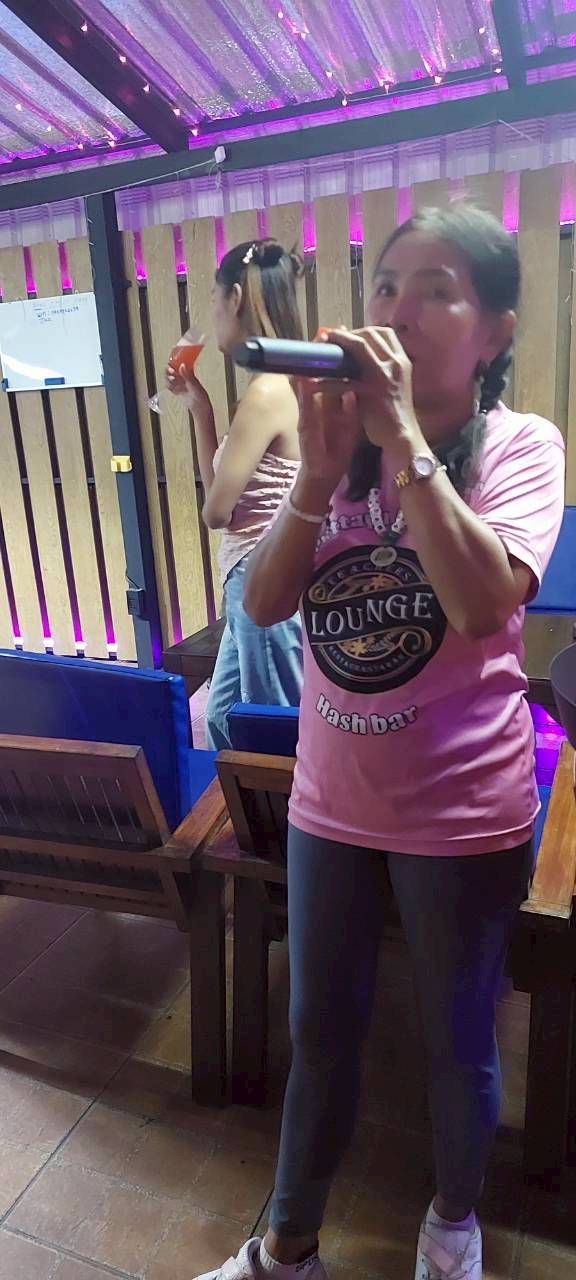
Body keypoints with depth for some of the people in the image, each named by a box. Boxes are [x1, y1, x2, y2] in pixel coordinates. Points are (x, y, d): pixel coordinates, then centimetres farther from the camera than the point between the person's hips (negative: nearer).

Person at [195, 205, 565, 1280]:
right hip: (330, 799, 4)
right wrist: (321, 470, -21)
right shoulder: (342, 441, 1)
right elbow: (263, 604, -8)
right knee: (318, 1032, 21)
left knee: (457, 1042, 19)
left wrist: (402, 435, -23)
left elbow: (485, 601, -26)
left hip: (462, 814, -3)